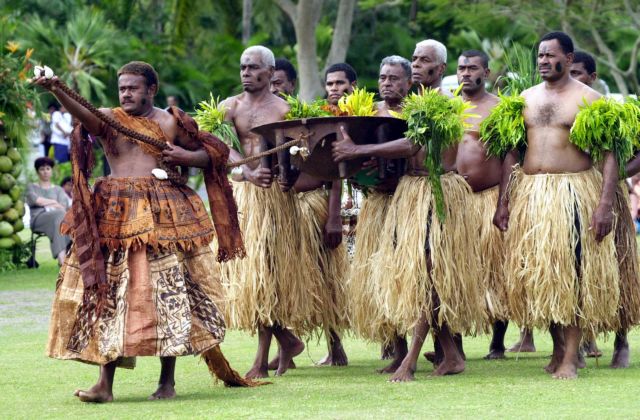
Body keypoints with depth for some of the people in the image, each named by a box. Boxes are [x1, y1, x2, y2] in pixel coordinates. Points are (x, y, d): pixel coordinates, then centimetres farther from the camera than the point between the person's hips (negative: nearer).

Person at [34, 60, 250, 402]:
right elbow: (85, 115, -17)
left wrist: (185, 156, -6)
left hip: (163, 215, 0)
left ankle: (168, 380, 7)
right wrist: (57, 92, -37)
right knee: (109, 290, -5)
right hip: (116, 216, 0)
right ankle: (105, 383, -6)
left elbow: (211, 155, 16)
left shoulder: (170, 123, 8)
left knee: (166, 290, -2)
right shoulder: (110, 119, 6)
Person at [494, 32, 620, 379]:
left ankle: (570, 357, -4)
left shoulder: (588, 99, -2)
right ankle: (557, 349, 18)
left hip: (574, 192, -5)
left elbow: (609, 154, -7)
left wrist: (605, 204, -16)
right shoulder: (526, 98, 12)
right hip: (530, 193, 5)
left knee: (572, 271, -7)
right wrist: (503, 200, 6)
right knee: (538, 270, 6)